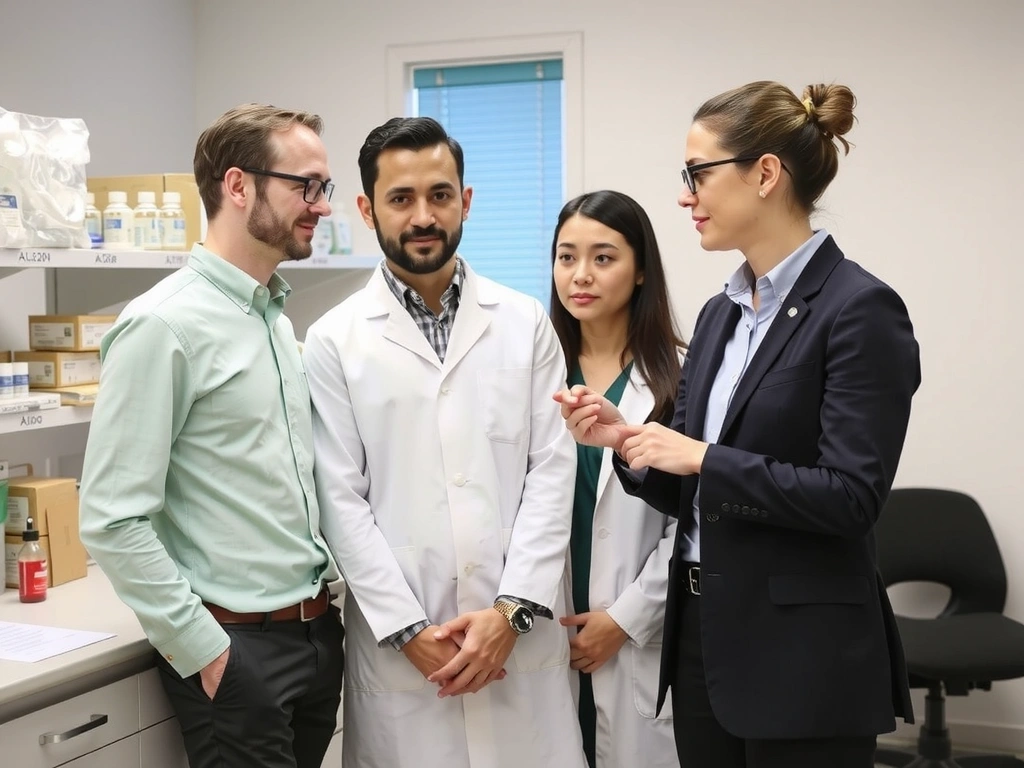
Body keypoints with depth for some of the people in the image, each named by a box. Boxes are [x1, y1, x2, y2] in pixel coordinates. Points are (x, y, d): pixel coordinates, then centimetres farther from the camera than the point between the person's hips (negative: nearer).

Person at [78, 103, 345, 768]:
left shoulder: (278, 318, 10)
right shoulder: (165, 325, -15)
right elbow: (113, 521, -18)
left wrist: (323, 597, 9)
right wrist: (205, 650, -16)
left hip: (317, 631, 8)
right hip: (236, 648, -7)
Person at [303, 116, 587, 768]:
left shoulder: (526, 322, 5)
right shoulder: (335, 341, 1)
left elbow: (553, 468, 0)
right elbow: (341, 500, -2)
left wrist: (512, 608, -9)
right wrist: (409, 630, -9)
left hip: (520, 634, 1)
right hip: (400, 644, -1)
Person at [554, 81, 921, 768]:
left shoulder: (858, 310, -13)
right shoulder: (722, 312, 10)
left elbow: (851, 496, -20)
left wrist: (703, 457, -17)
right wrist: (626, 441, -5)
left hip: (804, 655, -7)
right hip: (704, 635, 8)